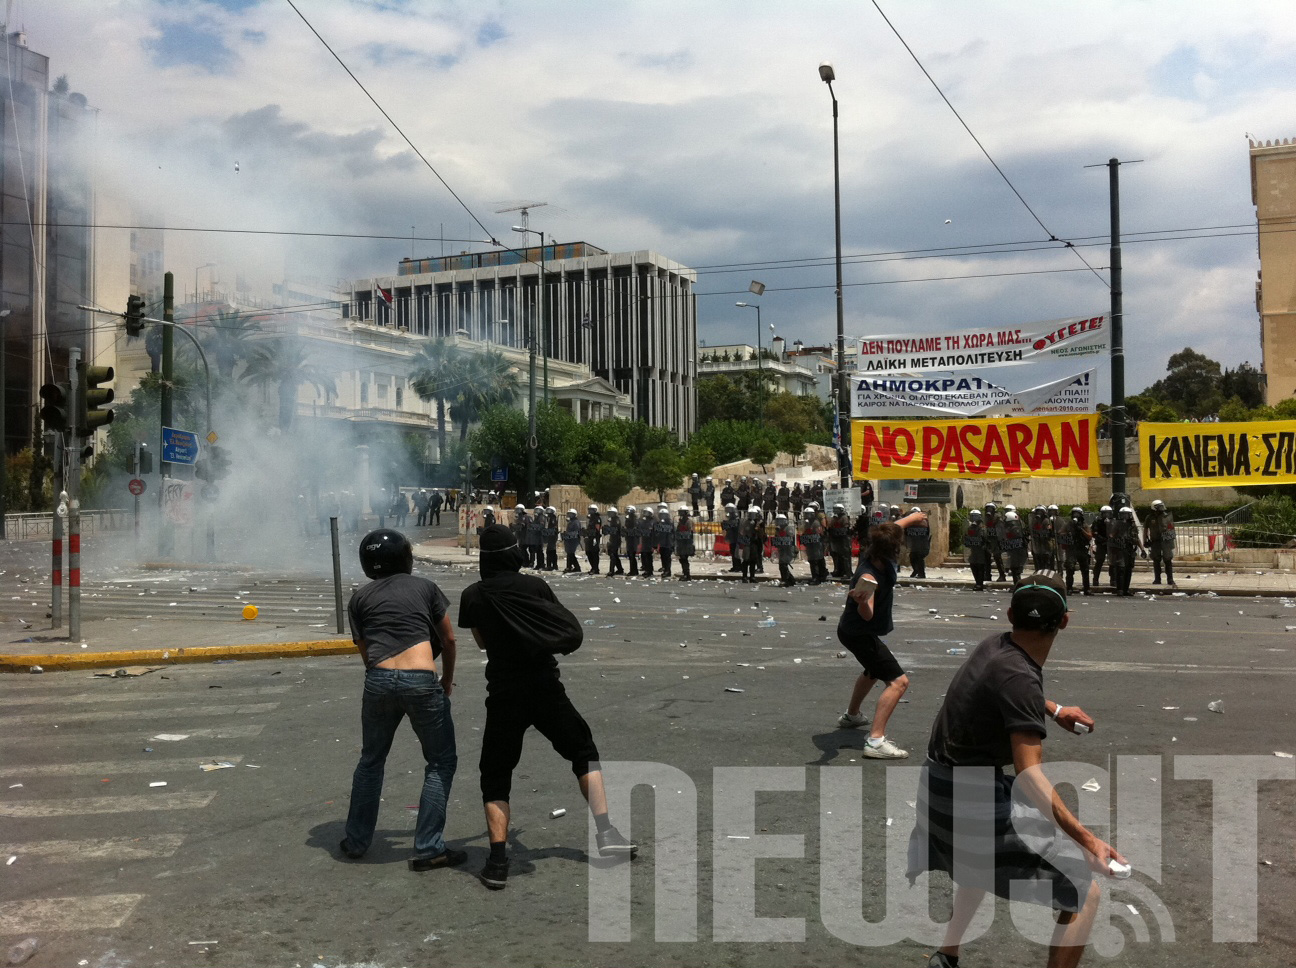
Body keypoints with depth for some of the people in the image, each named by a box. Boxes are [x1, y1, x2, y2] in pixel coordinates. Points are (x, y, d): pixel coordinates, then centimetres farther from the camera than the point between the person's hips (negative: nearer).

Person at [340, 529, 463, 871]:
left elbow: (365, 652, 14)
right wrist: (447, 681, 30)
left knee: (371, 761, 23)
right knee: (441, 762, 11)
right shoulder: (425, 587, 14)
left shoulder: (359, 598, 16)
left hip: (378, 680, 2)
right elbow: (448, 640, 17)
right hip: (421, 680, -2)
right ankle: (428, 848, 6)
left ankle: (356, 841, 30)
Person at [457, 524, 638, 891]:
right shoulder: (535, 586, -2)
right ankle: (606, 834, 10)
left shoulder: (472, 596, 1)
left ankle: (498, 859, -2)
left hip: (504, 696, 0)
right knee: (584, 752, 18)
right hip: (546, 690, 0)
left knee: (495, 775, 12)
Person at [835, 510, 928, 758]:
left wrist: (912, 517, 26)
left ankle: (851, 715, 54)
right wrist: (862, 602, -66)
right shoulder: (869, 576, -35)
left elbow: (892, 530, 10)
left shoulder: (876, 554, -11)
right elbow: (867, 615, -45)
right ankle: (876, 741, -26)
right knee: (898, 681, -20)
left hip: (852, 629, 10)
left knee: (874, 670, 35)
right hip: (859, 634, -10)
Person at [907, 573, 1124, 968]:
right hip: (978, 804, -9)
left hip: (938, 787, 10)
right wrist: (1086, 838, -38)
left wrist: (1055, 710, 22)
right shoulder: (1018, 677, -23)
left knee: (981, 866, 39)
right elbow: (1029, 775, -32)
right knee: (1086, 895, -3)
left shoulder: (996, 644, 2)